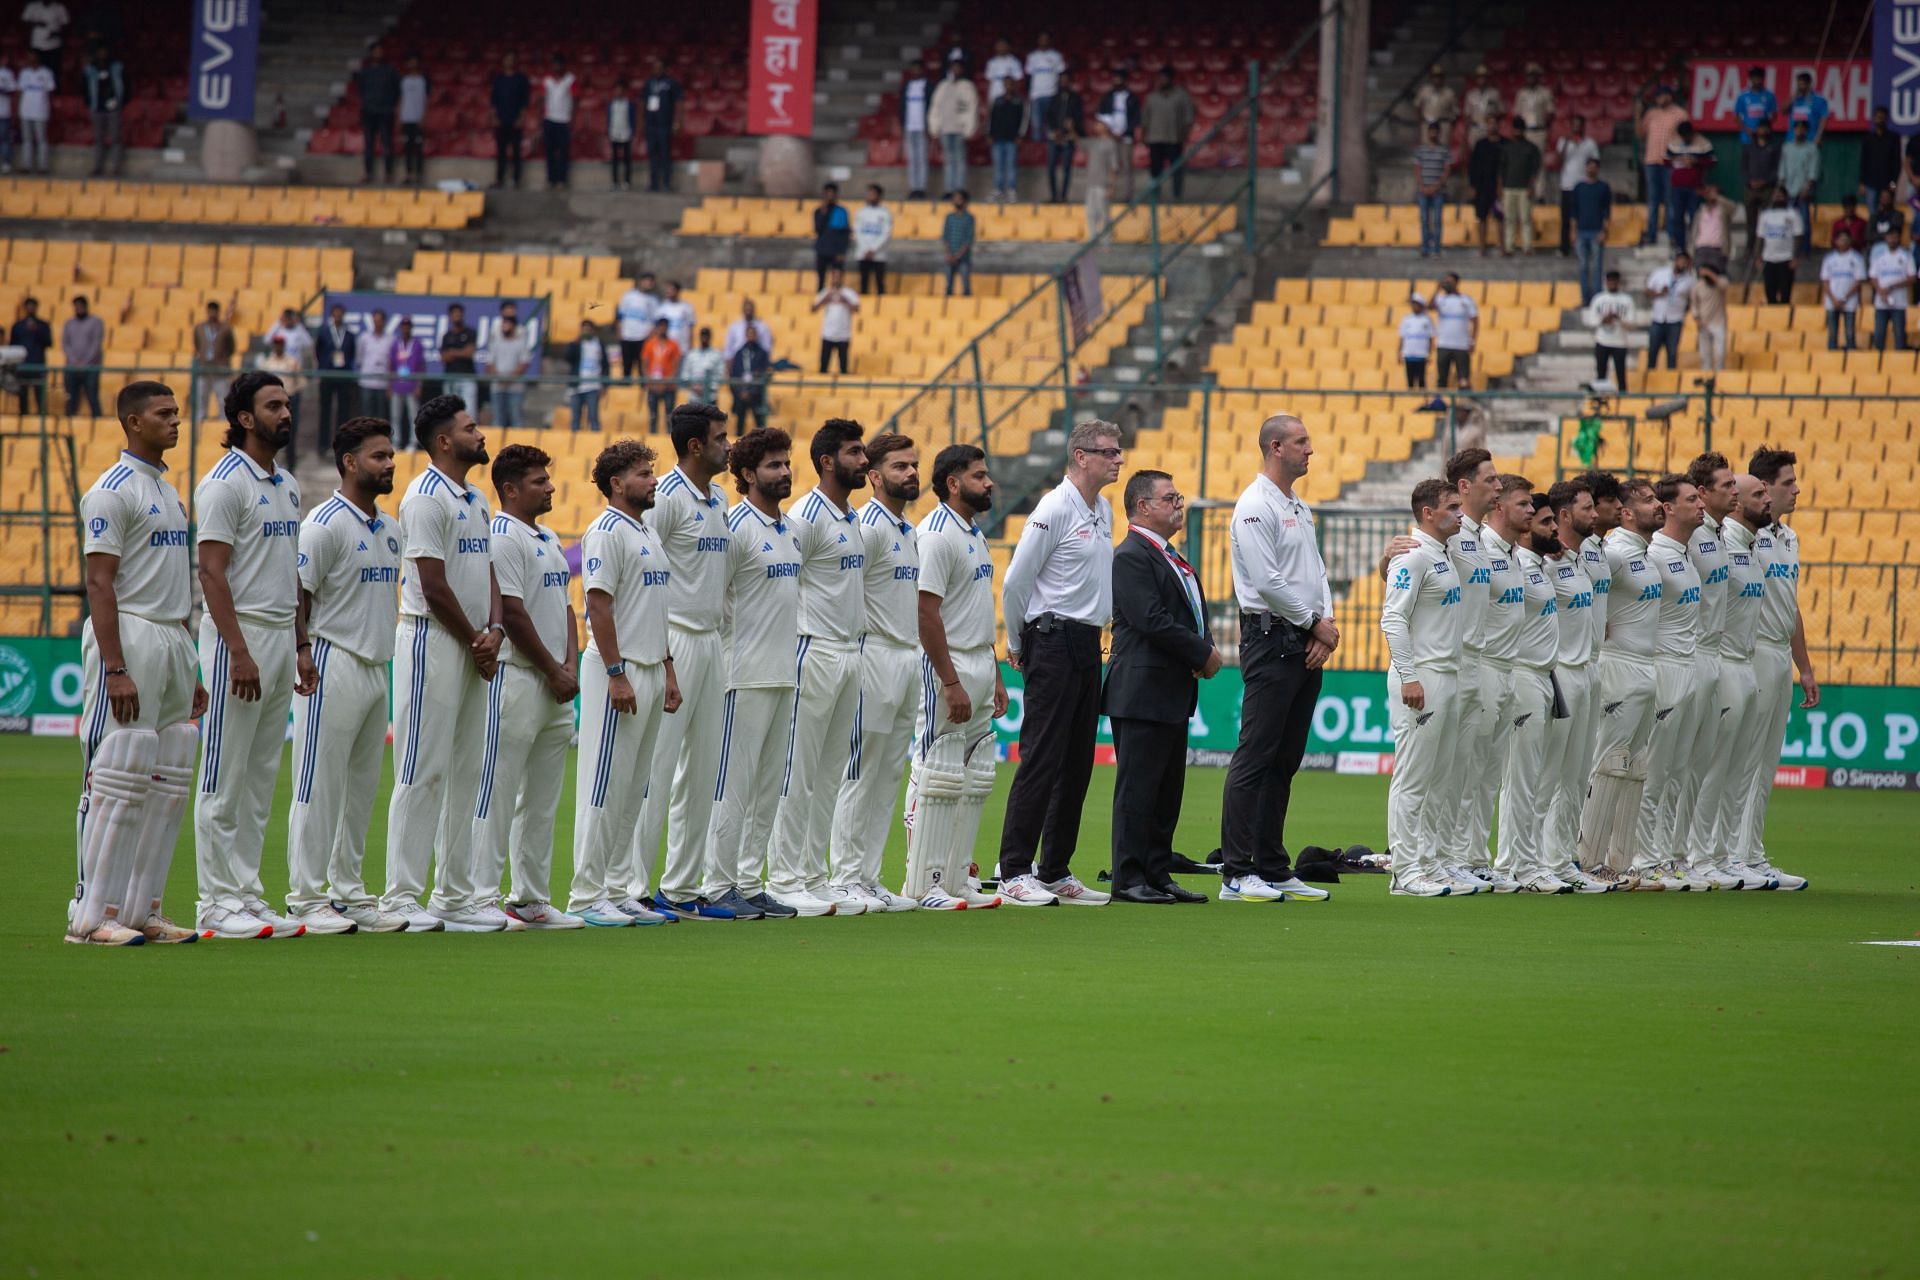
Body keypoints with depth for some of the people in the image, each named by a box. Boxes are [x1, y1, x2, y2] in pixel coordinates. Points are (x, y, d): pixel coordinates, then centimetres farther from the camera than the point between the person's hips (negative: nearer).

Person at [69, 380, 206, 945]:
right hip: (129, 640, -9)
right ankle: (91, 915, -9)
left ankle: (141, 910, 12)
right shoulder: (114, 490, -10)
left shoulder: (167, 491, 18)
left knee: (168, 788, 8)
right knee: (117, 783, -10)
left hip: (174, 641, 9)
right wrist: (116, 669, -23)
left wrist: (190, 673, 20)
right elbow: (100, 584, -16)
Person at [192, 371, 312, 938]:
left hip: (282, 639, 9)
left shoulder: (287, 485, 16)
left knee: (260, 780, 10)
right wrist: (238, 652, -22)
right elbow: (212, 572, -16)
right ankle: (218, 903, -4)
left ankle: (247, 897, 13)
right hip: (239, 635, -9)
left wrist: (302, 645, 15)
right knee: (225, 780, -5)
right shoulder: (225, 482, -10)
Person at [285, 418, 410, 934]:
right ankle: (306, 896, -4)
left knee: (362, 788, 12)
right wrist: (300, 651, -24)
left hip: (378, 669, 8)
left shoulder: (389, 529, 14)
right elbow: (296, 595, -14)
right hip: (333, 668, -8)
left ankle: (349, 891, 18)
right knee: (320, 787, -6)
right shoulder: (325, 523, -10)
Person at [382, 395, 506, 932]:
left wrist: (494, 631, -2)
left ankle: (457, 894, 15)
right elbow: (434, 586, -16)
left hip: (475, 650, 9)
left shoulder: (476, 500, 17)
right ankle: (402, 897, -8)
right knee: (423, 772, -9)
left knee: (465, 773, 11)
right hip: (432, 641, -9)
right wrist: (474, 644, -9)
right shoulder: (427, 498, -12)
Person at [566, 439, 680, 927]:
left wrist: (667, 670, 17)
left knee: (632, 789, 10)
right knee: (605, 788, -8)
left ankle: (616, 891, 14)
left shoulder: (646, 534, 17)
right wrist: (617, 675, -21)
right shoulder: (607, 532, -11)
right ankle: (587, 895, -6)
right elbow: (599, 605, -17)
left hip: (650, 672, 9)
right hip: (617, 671, -9)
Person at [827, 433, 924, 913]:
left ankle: (869, 877, 13)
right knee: (860, 774, -6)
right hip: (875, 657, -9)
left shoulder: (910, 532, 17)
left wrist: (914, 659, 16)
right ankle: (846, 879, -4)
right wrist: (850, 657, -20)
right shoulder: (866, 527, -12)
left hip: (909, 659, 9)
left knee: (889, 777, 9)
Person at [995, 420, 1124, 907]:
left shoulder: (1104, 511, 14)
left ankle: (1056, 872, 15)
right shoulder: (1055, 509, -13)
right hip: (1053, 642, -9)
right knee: (1041, 759, -10)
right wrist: (1017, 645, -1)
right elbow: (1016, 581, -11)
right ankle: (1014, 873, -8)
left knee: (1077, 762, 9)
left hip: (1088, 645, 9)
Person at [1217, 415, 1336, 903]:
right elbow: (1267, 580, -17)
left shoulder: (1299, 509, 19)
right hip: (1270, 638, -9)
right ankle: (1237, 873, -11)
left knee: (1285, 761, 10)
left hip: (1306, 646, 9)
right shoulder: (1255, 506, -11)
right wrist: (1314, 623, -9)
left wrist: (1326, 624, 1)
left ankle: (1273, 868, 13)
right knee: (1255, 757, -10)